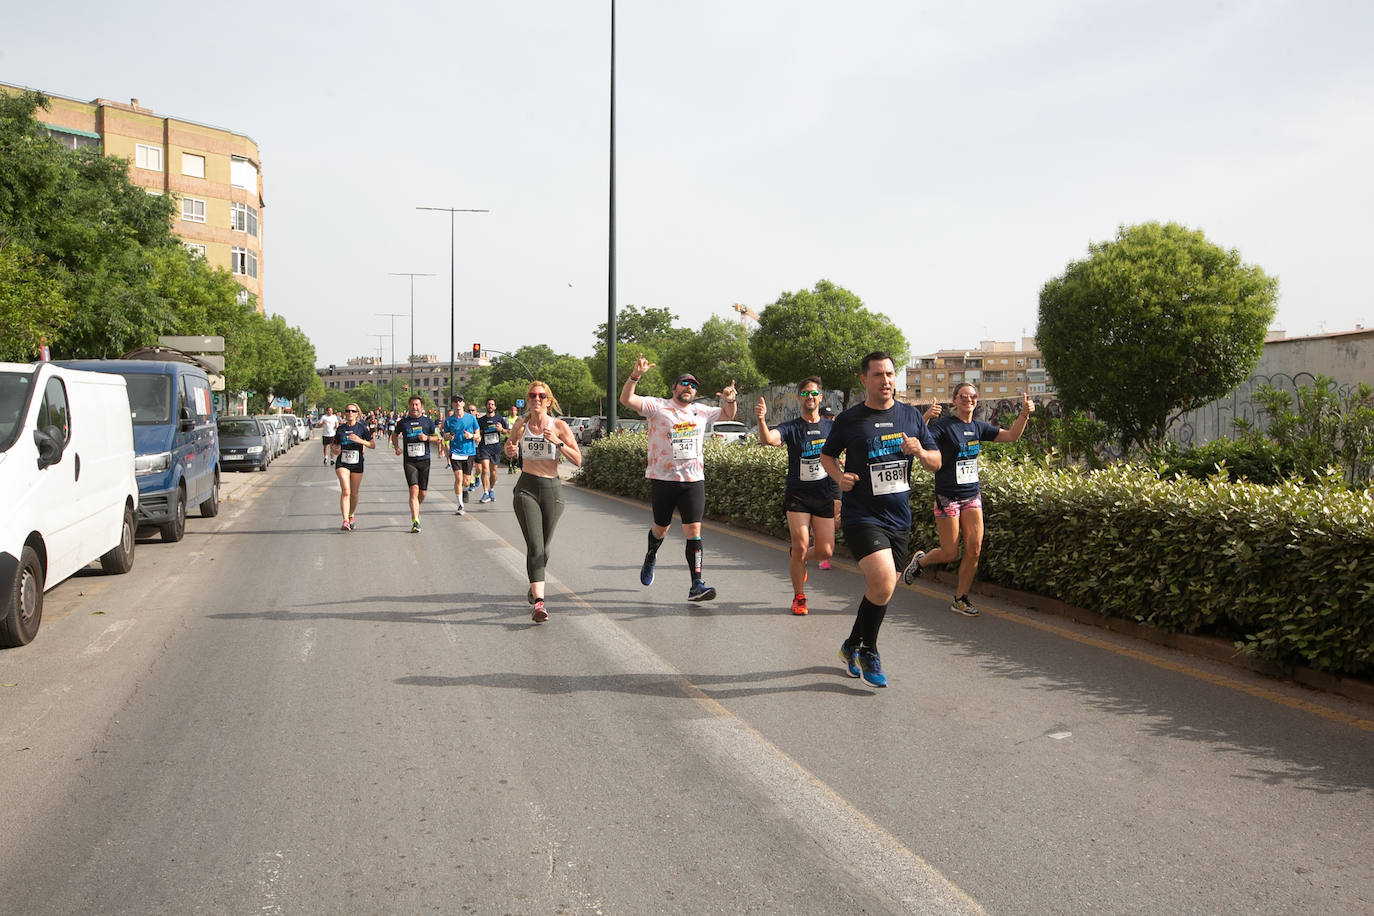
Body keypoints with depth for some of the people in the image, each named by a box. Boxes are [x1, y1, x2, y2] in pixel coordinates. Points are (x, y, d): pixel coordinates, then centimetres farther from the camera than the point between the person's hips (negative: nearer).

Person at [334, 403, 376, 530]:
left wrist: (360, 440, -22)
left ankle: (351, 517, 32)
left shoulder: (362, 427, -2)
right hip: (342, 463, 0)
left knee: (354, 493, 8)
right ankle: (345, 521, -21)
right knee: (345, 491, -16)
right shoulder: (340, 428, 4)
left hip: (357, 463, 0)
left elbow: (373, 445, -6)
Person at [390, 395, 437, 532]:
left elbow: (437, 437, 12)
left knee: (423, 492, 7)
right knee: (414, 489, -16)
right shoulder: (403, 422, 4)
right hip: (409, 461, -2)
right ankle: (415, 522, -17)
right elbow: (394, 435, 21)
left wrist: (427, 438, -8)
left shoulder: (428, 422, 4)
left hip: (424, 460, 2)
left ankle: (415, 509, 39)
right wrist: (396, 448, 5)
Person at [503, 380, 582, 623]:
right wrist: (510, 450, -2)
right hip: (526, 487, 0)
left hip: (552, 489, 1)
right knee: (534, 545, -15)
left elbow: (577, 460, -5)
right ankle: (538, 602, -22)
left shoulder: (559, 426, -2)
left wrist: (558, 442, -18)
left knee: (543, 547, 12)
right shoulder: (520, 424, 4)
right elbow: (510, 450, 21)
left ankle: (535, 586, 39)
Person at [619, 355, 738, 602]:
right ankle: (650, 558, 48)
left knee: (693, 531, -8)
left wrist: (730, 400, 5)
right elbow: (626, 399, -14)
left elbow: (728, 415, 27)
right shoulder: (657, 406, -2)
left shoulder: (701, 411, 12)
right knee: (661, 528, 14)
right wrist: (635, 375, -29)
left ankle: (696, 585, -10)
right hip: (662, 479, -2)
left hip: (693, 481, 2)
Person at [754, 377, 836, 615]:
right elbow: (768, 439, -24)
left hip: (825, 497, 3)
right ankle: (799, 597, 10)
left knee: (825, 551, 1)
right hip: (797, 496, -3)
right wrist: (761, 420, -44)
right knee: (800, 546, -11)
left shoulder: (832, 427, 5)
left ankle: (799, 560, 36)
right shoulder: (790, 428, -4)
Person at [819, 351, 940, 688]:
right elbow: (827, 455, 12)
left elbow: (937, 462, 10)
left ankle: (853, 645, 36)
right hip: (862, 516, -5)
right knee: (883, 584, -21)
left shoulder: (911, 416, 7)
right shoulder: (848, 420, -3)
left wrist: (921, 452, -12)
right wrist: (839, 476, -9)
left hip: (899, 519, 5)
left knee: (881, 590, 12)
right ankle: (868, 652, 2)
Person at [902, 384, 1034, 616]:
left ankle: (960, 599, 12)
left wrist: (1024, 414, -2)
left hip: (972, 495, 6)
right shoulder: (943, 425, -11)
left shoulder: (979, 427, 8)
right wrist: (925, 418, -41)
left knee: (974, 549, -2)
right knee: (950, 554, -2)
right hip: (947, 497, -6)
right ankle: (920, 560, 30)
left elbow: (1011, 436, 13)